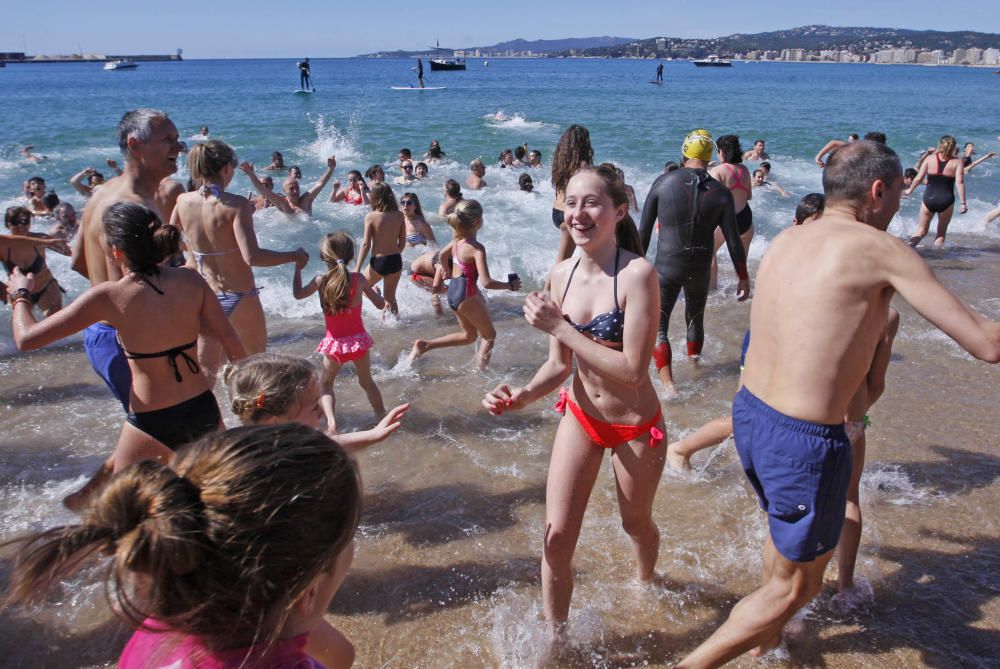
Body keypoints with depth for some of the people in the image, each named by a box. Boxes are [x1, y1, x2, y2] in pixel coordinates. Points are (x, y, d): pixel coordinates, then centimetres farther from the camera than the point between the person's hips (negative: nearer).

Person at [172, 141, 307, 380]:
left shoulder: (183, 201, -2)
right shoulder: (236, 204, -18)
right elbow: (252, 257, -28)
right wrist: (294, 256, -17)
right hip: (239, 299, -4)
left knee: (205, 373, 12)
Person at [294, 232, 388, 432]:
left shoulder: (321, 280, -8)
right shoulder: (358, 279, -8)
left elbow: (298, 294, 11)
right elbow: (380, 304, 1)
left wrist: (298, 269, 24)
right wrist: (373, 292, 22)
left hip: (335, 342, -1)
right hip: (358, 339, 1)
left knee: (325, 383, 17)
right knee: (367, 382, 21)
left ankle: (331, 421, -3)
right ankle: (383, 418, 24)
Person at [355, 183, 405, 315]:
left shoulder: (371, 216, -10)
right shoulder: (399, 215, -1)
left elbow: (366, 244, -11)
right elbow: (402, 243, 5)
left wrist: (357, 268, -4)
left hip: (378, 261, -3)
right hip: (396, 261, 4)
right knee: (390, 297, 19)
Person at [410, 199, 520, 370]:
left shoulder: (457, 239, 1)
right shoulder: (477, 248, -23)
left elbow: (443, 254, 23)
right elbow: (486, 282, -29)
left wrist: (446, 271, 43)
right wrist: (510, 285, -15)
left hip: (453, 291, 8)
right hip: (468, 295, -8)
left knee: (469, 335, 25)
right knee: (490, 335, 12)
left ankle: (424, 345, 19)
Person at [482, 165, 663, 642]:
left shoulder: (637, 274, -26)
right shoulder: (562, 275, -8)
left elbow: (633, 370, -30)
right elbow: (560, 365, -1)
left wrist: (560, 326, -30)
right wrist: (522, 396, -19)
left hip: (635, 425, -3)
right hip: (580, 416, 4)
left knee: (636, 523, 24)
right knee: (556, 537, 3)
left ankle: (645, 583, 59)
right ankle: (556, 638, 27)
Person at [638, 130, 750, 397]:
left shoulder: (663, 182, -8)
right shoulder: (721, 193, -6)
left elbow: (644, 229, -4)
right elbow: (733, 240, -4)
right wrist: (743, 278, 6)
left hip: (667, 267, -2)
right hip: (700, 271, 3)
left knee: (657, 326, 4)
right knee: (696, 320, 25)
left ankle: (668, 384, -8)